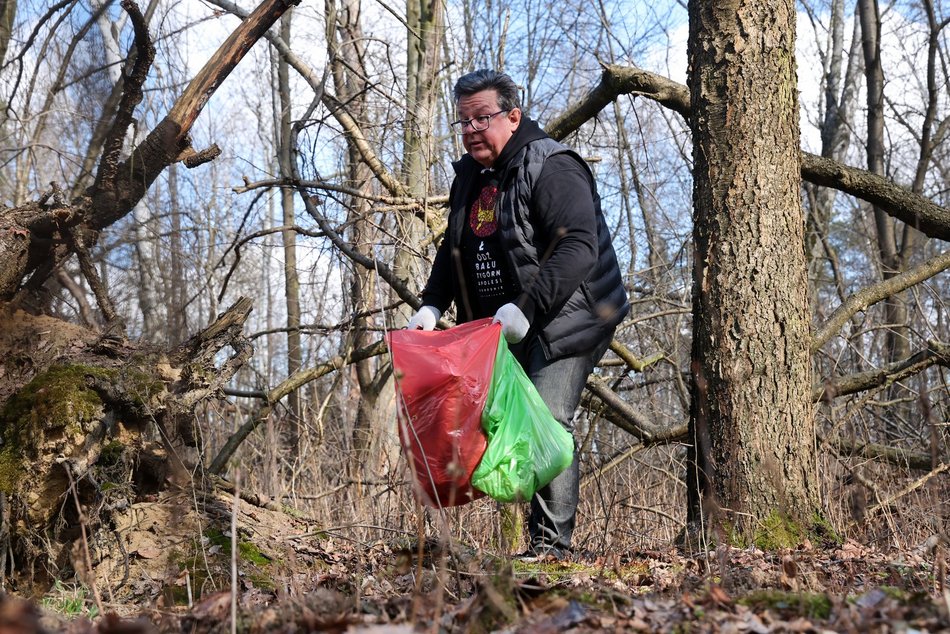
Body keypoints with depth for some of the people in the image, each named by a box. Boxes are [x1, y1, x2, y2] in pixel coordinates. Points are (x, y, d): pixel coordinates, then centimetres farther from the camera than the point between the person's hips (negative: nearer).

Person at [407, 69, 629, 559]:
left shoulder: (551, 169, -14)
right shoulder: (470, 177, 14)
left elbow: (577, 248, -26)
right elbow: (452, 251, 25)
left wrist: (526, 308, -34)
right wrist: (431, 306, 8)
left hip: (564, 322, -8)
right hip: (500, 331, 8)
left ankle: (551, 543, -13)